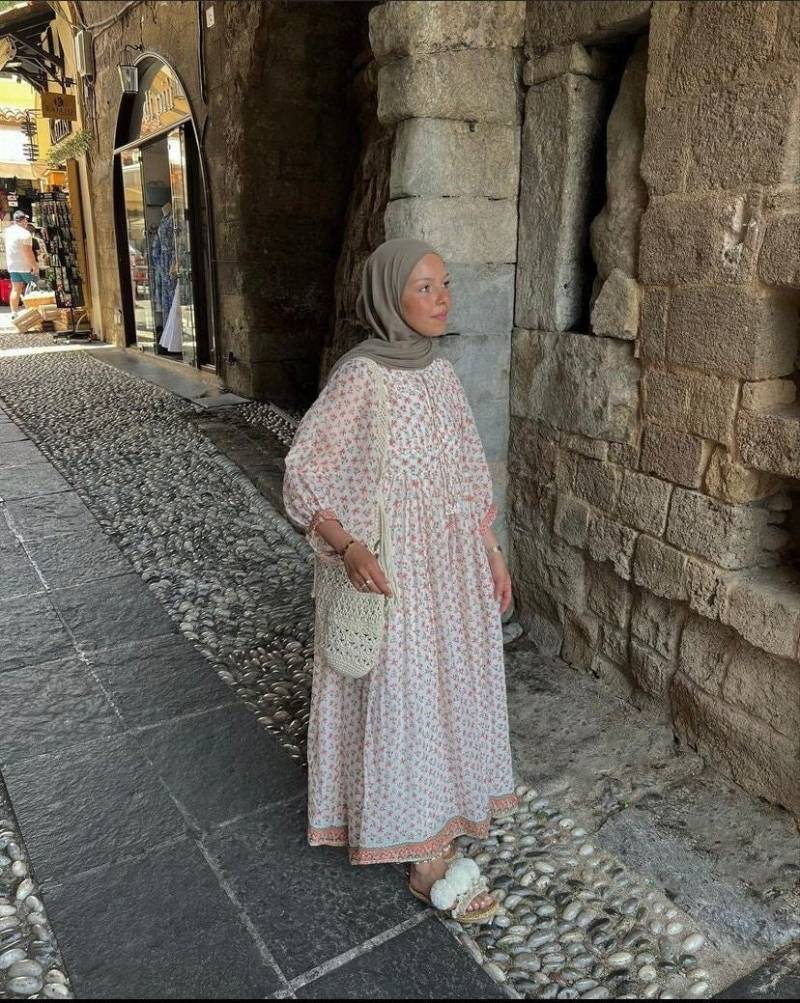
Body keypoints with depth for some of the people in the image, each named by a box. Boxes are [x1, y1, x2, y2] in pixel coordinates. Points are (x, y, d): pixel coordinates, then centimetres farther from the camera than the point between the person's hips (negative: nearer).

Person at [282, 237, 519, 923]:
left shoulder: (440, 372, 5)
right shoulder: (360, 376, -16)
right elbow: (303, 472, -14)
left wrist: (493, 554, 12)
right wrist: (347, 545, -27)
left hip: (455, 566, 7)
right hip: (393, 573, -7)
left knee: (450, 684, 19)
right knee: (404, 700, 4)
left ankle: (441, 808, 42)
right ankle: (424, 857, 22)